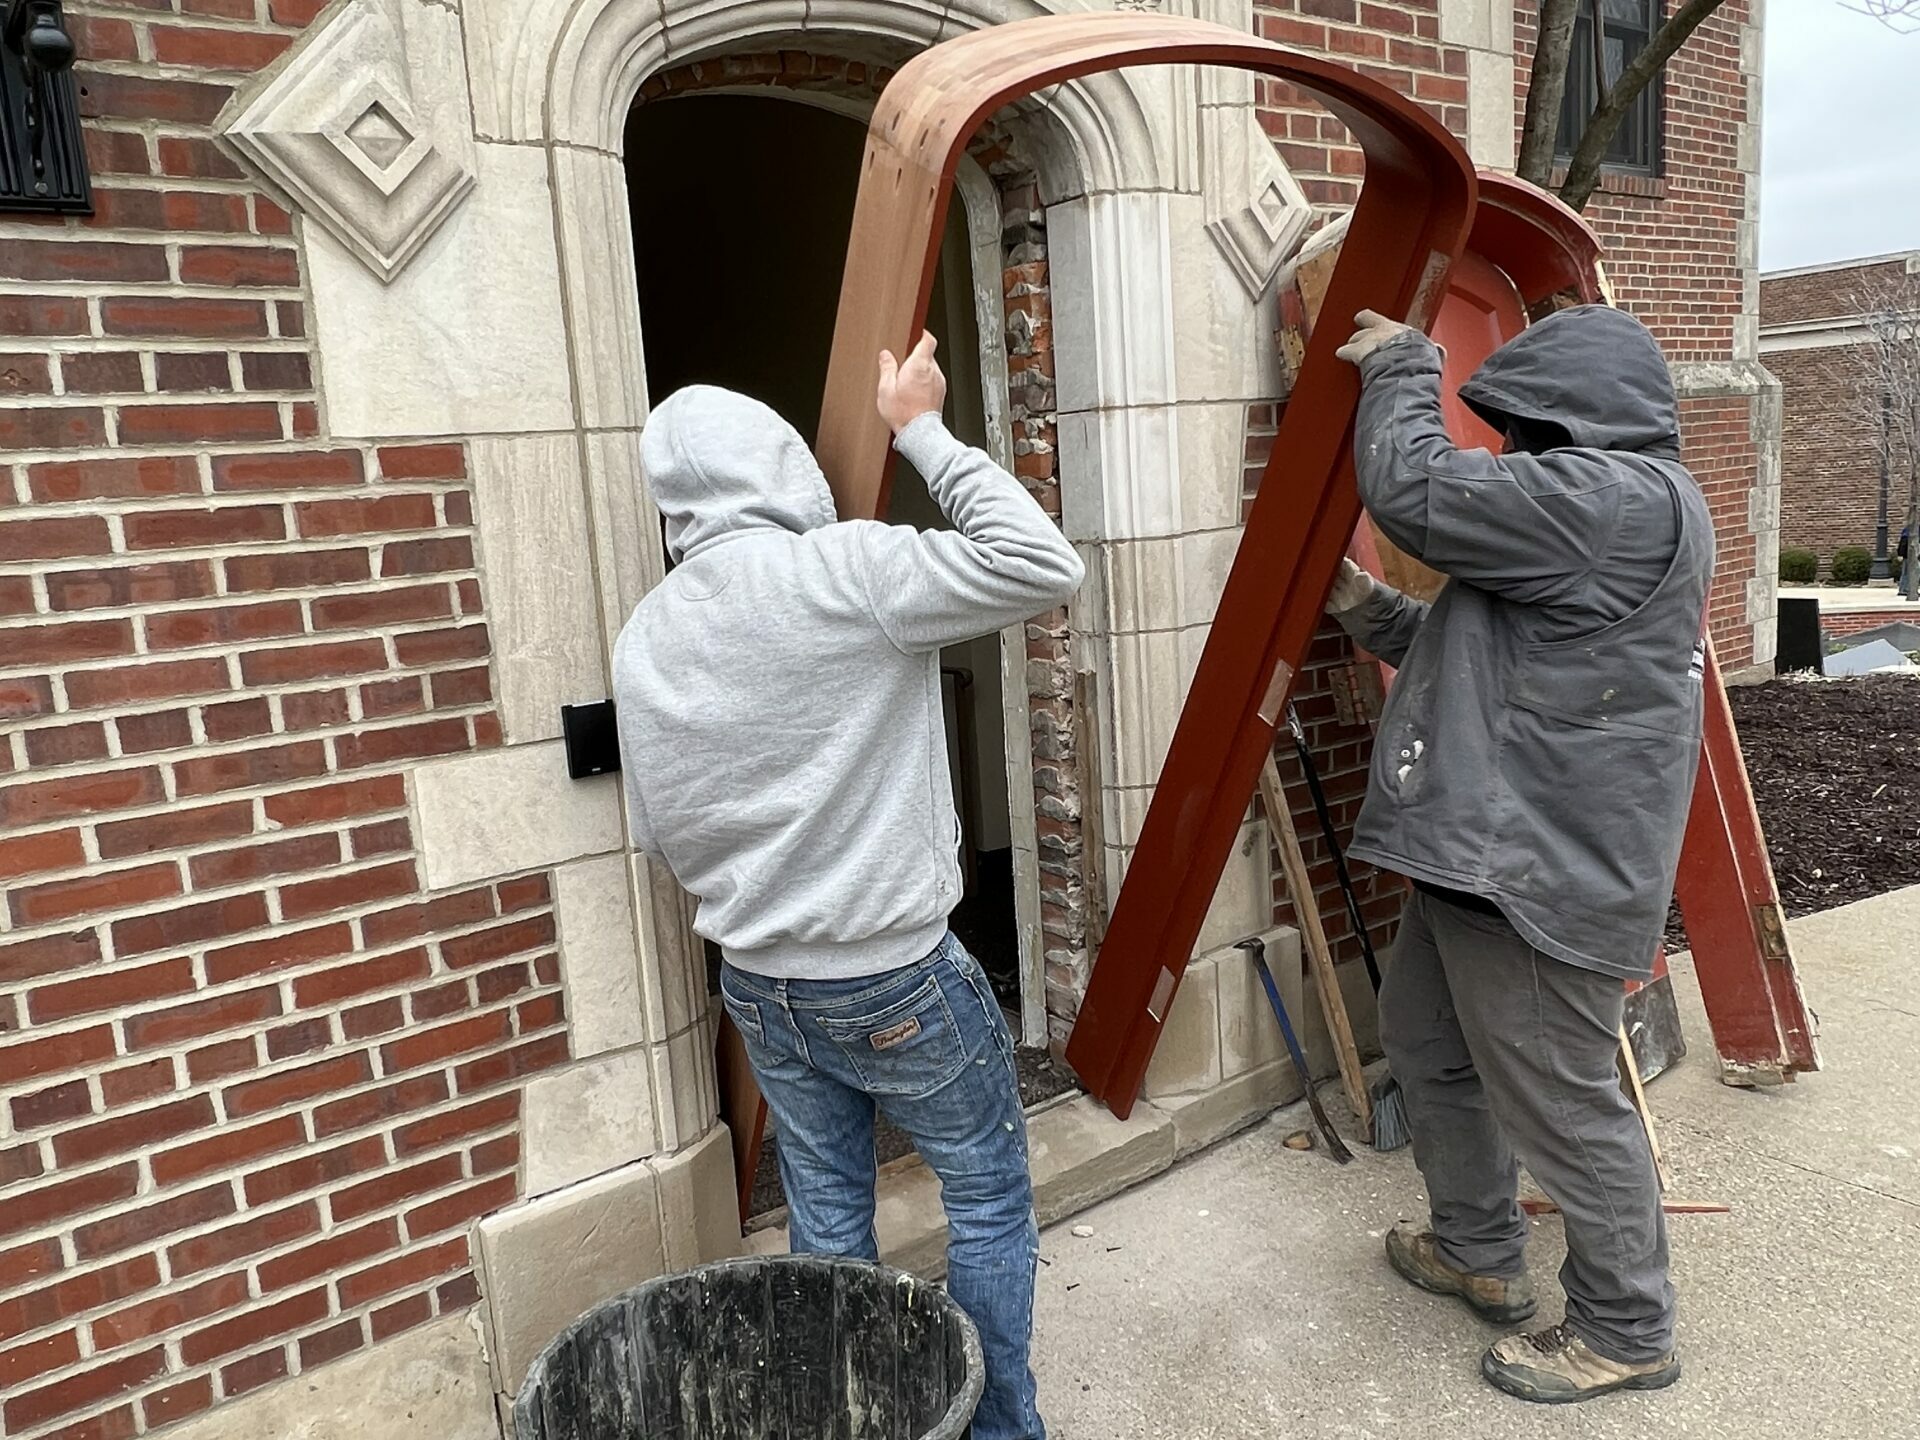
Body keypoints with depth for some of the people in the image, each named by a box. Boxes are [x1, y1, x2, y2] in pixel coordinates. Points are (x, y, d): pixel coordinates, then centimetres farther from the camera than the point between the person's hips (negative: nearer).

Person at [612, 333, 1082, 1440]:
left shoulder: (645, 637, 1)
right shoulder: (843, 569, -19)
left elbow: (661, 834, 8)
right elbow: (1047, 568, -16)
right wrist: (924, 432, -9)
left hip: (756, 984, 6)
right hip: (895, 977, -6)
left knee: (827, 1210, 21)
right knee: (990, 1192, 15)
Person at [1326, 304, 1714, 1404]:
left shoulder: (1626, 497, -17)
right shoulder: (1596, 503, 18)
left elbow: (1419, 493, -22)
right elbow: (1483, 651, 23)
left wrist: (1399, 365, -5)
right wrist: (1368, 609, 13)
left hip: (1542, 868, -11)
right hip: (1484, 851, 11)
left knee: (1562, 1104, 4)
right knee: (1430, 1046, 23)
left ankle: (1628, 1333, 26)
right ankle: (1480, 1253, 42)